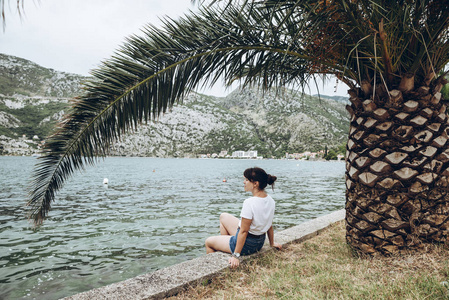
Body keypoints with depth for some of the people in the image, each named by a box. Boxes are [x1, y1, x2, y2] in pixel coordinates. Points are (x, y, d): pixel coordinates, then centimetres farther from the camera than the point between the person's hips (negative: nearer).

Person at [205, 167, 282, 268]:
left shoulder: (250, 203, -31)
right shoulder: (270, 200, -6)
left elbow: (244, 231, -27)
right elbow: (270, 225, 5)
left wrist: (236, 255, -20)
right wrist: (272, 243, 20)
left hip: (247, 244, -8)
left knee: (208, 242, 15)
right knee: (223, 216, 23)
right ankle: (223, 245, 34)